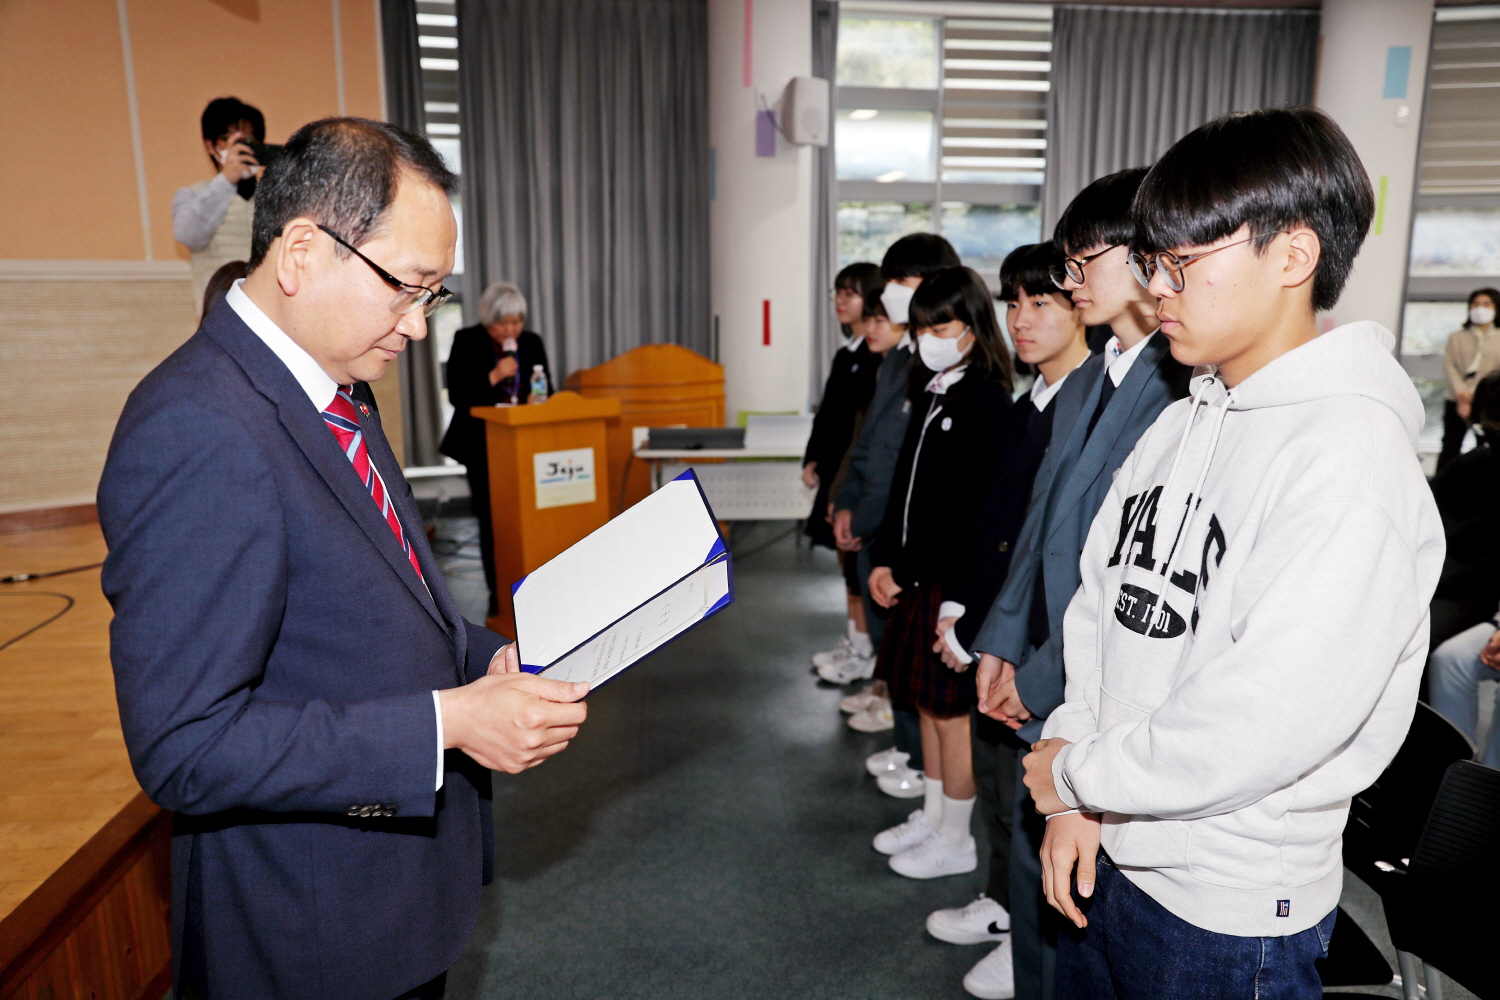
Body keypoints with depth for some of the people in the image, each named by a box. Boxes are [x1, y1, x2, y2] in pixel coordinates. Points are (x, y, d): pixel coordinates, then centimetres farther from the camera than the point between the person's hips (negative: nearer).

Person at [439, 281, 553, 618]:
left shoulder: (532, 343, 6)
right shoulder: (466, 342, -3)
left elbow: (547, 391, 12)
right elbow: (457, 396, -10)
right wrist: (494, 376, -19)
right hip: (483, 447, -2)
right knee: (492, 519, 0)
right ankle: (498, 594, 9)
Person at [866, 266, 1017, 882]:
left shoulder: (986, 401, -15)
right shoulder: (930, 393, 12)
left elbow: (980, 508, -20)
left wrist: (945, 589, -20)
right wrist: (885, 559, 9)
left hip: (955, 580, -8)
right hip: (917, 575, 9)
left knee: (952, 706, 3)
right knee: (926, 699, 17)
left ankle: (955, 841, 19)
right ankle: (932, 817, 34)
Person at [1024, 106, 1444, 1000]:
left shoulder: (1352, 451, -20)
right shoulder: (1182, 428, 4)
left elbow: (1269, 722, -27)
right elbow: (1102, 605, 5)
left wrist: (1077, 771, -14)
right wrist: (1073, 796, -4)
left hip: (1230, 921, -6)